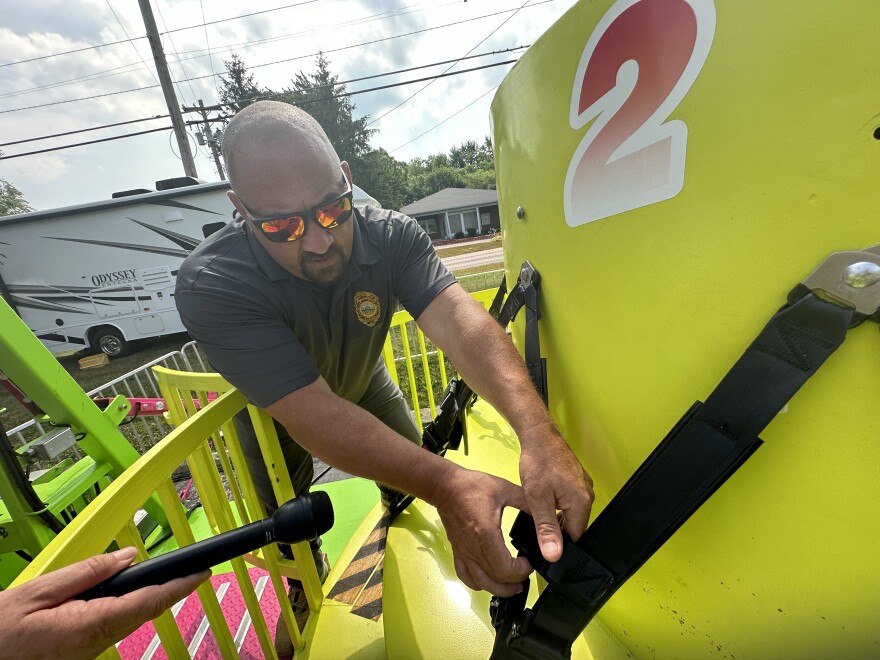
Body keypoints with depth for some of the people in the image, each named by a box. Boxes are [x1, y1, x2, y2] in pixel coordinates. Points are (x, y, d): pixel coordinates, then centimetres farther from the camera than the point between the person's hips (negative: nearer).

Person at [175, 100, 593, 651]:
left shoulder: (392, 236, -28)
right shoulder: (211, 286, -36)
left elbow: (461, 322, -42)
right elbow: (312, 412, -43)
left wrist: (539, 434, -58)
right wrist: (445, 485, -53)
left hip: (363, 383, 2)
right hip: (276, 413, -1)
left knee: (410, 491, 13)